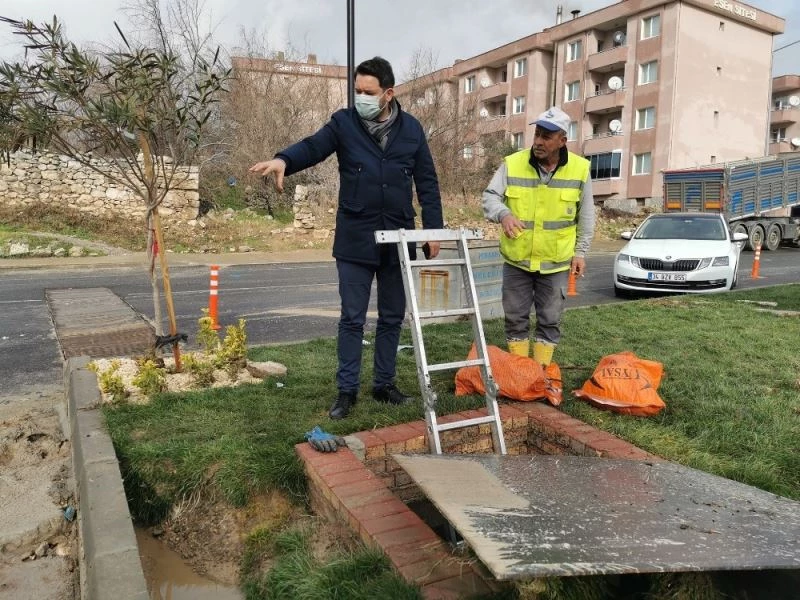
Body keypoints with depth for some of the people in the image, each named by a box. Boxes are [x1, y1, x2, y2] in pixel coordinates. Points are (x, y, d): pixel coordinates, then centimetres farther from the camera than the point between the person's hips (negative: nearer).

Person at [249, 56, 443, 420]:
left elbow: (427, 184, 7)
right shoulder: (344, 122, -1)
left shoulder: (411, 129, 5)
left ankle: (384, 384, 27)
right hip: (355, 241, -2)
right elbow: (313, 146, -16)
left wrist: (433, 229, 2)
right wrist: (284, 159, -38)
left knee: (392, 318, 12)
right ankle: (347, 391, 17)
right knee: (352, 319, 4)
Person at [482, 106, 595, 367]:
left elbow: (586, 216, 5)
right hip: (516, 259, 0)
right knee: (516, 317, 9)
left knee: (550, 319, 8)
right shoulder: (512, 164, -7)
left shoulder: (580, 169, -3)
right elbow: (490, 196, -7)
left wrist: (581, 252, 2)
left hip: (556, 262, 0)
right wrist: (503, 213, -29)